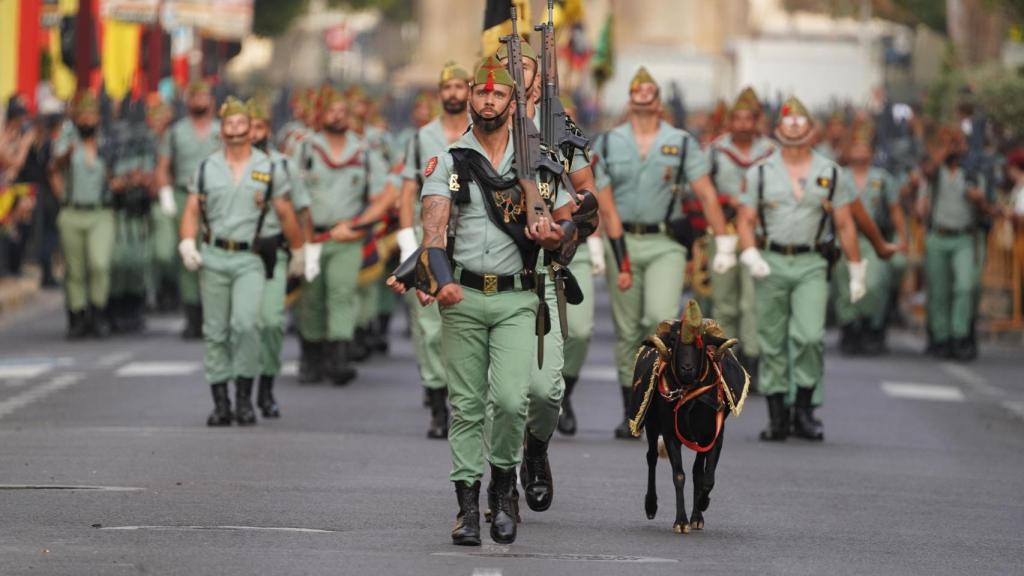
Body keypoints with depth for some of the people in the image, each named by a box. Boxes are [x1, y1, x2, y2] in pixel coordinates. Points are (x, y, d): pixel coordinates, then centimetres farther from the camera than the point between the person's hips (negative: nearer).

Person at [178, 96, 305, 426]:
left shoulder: (270, 170, 6)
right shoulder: (206, 168, 10)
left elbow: (286, 215, 12)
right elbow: (192, 211, 9)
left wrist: (298, 251, 17)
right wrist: (188, 243, -7)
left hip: (250, 258, -2)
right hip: (213, 257, 2)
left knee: (246, 323, -20)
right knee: (215, 332, 3)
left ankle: (244, 397, -10)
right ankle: (220, 403, 8)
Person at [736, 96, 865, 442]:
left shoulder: (831, 174, 6)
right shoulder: (760, 173, 7)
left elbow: (845, 226, 9)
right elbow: (746, 221, 5)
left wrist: (857, 271, 8)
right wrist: (750, 257, -12)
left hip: (812, 264, -1)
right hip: (771, 264, 1)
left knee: (810, 336, -17)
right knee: (772, 343, 3)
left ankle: (805, 409, -4)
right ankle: (776, 416, 10)